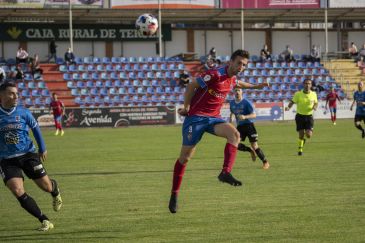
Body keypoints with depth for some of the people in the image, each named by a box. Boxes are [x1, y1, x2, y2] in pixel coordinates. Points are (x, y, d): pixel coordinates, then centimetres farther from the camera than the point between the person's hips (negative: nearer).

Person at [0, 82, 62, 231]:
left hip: (28, 155, 1)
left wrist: (42, 148, 15)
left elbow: (35, 128, 12)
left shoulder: (23, 112, -5)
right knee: (18, 192, -18)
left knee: (46, 186, 3)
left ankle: (55, 190, 45)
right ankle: (44, 221, -7)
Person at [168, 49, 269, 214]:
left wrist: (255, 86, 35)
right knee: (185, 157, -1)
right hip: (196, 117, -6)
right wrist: (186, 107, -7)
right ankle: (174, 194, 12)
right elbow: (191, 86, -12)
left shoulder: (233, 79, 6)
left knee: (234, 134, -24)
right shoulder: (215, 75, -19)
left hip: (213, 118, 6)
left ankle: (225, 173, -31)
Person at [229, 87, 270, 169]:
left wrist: (245, 117, -33)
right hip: (240, 126, 5)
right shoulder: (232, 103, 6)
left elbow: (254, 115, -16)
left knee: (254, 146, -10)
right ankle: (251, 151, 12)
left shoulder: (246, 102, -11)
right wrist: (230, 120, 8)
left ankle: (265, 162, 8)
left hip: (249, 125, -5)